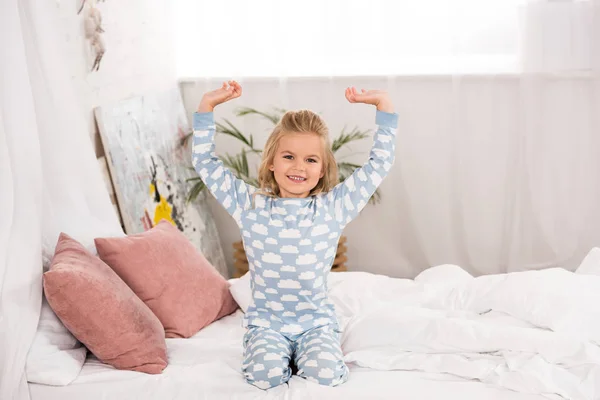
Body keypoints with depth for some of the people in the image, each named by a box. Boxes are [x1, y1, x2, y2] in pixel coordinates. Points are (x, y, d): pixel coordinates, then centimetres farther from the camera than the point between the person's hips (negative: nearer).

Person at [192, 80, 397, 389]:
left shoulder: (334, 207, -3)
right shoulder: (250, 205, -2)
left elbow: (380, 162, 0)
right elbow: (204, 162, 3)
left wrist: (383, 104, -5)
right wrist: (207, 106, -3)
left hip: (316, 319, 0)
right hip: (266, 319, 0)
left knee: (326, 375, -24)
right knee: (267, 375, -25)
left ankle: (320, 348, 9)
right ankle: (274, 350, 8)